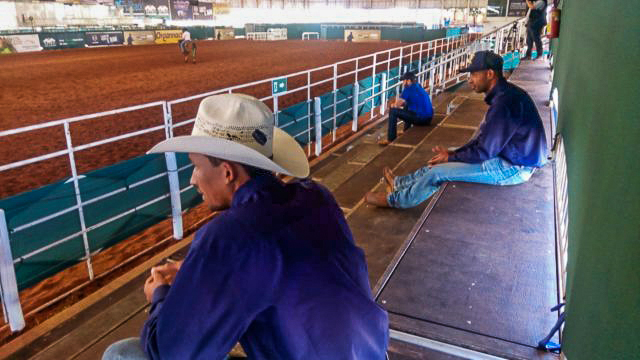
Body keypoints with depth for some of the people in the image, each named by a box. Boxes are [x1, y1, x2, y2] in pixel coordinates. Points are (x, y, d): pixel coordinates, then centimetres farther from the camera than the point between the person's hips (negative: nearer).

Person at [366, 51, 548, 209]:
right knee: (440, 162, 16)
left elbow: (484, 151, -24)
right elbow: (484, 138, 12)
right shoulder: (505, 94, 6)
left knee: (437, 172, -6)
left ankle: (395, 199, 14)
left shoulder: (504, 103, -26)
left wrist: (451, 157, -9)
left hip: (512, 167, -9)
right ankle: (402, 183, 33)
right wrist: (453, 153, 5)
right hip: (512, 156, 9)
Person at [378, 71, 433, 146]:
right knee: (406, 106, 32)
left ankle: (391, 139, -1)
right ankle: (406, 131, 40)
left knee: (393, 111, -4)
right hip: (429, 118, 9)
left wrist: (394, 105, 14)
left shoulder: (409, 88, -9)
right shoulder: (419, 87, 18)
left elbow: (397, 104, -8)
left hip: (420, 119, -9)